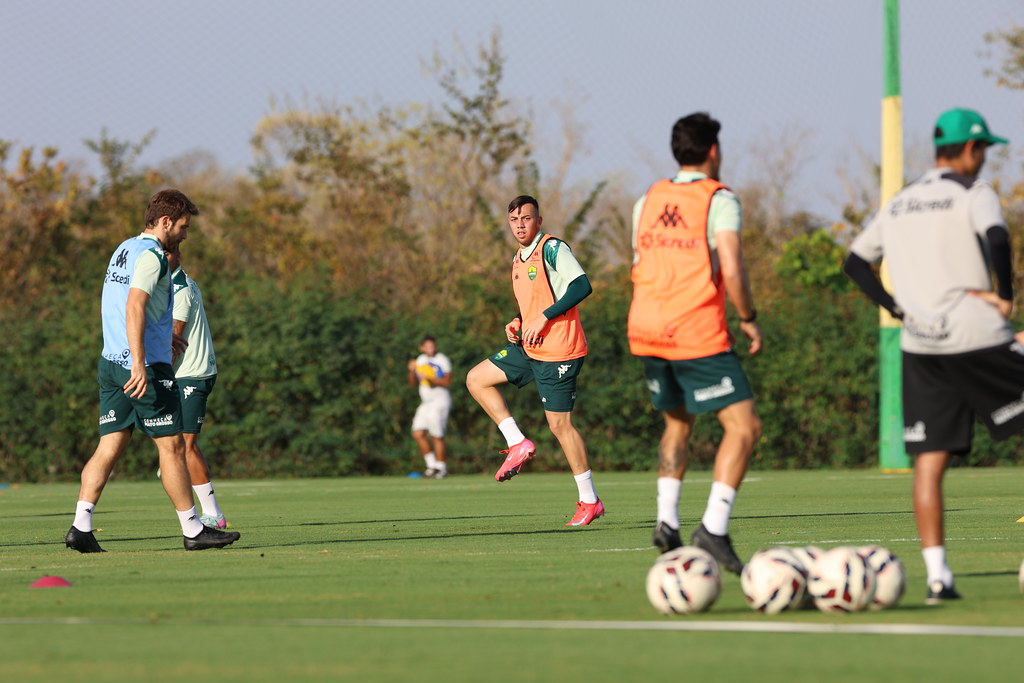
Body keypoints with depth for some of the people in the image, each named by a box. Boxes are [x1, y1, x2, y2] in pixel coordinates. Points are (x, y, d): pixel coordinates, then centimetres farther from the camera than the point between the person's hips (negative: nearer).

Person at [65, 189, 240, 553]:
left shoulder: (124, 250, 18)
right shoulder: (151, 255, -11)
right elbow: (134, 307, -23)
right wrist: (140, 363, -28)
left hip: (110, 361, 9)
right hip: (146, 368, -9)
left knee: (109, 447, 5)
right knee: (172, 447, -1)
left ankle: (80, 526, -5)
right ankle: (193, 530, 4)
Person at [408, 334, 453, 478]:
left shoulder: (442, 360, -8)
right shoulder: (420, 360, 12)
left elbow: (447, 382, -16)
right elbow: (413, 383, 14)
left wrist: (429, 378, -26)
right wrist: (412, 371, -4)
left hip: (440, 400, -7)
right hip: (426, 402, 7)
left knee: (437, 436, -10)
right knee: (418, 434, 0)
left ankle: (441, 468, 0)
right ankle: (432, 465, 11)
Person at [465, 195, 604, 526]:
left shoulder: (552, 248, -12)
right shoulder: (518, 259, 15)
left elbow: (582, 287, -22)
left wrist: (543, 317, -22)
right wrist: (518, 323, 7)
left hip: (558, 351, -9)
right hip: (530, 348, 9)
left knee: (560, 424, -6)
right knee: (476, 379, 9)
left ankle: (590, 501, 2)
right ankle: (518, 443, 8)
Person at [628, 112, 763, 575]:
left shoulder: (648, 201, 12)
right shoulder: (719, 199, -7)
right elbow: (731, 269, -17)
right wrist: (748, 319, -4)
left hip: (646, 329, 7)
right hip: (698, 334, -7)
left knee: (677, 423, 24)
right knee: (744, 425, -4)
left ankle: (666, 521, 11)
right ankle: (714, 528, -16)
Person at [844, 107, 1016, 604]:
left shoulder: (899, 204, 17)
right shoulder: (973, 192, -3)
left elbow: (855, 261, 20)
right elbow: (996, 237, -23)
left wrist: (897, 308, 14)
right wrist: (1005, 295, -10)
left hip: (919, 346, 5)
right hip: (977, 337, -5)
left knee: (929, 461, 2)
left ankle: (937, 576, -3)